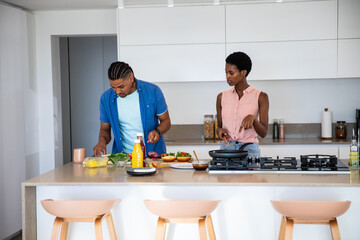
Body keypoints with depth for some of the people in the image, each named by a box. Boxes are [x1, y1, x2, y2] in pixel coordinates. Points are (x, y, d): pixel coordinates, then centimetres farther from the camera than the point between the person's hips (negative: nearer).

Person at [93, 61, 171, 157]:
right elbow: (105, 129, 12)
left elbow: (166, 121, 6)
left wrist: (157, 131, -14)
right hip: (122, 157, 1)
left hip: (152, 154, -1)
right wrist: (102, 141, -9)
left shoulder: (153, 91, -4)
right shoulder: (106, 98, 0)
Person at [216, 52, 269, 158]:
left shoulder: (260, 97, 0)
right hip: (226, 148, 2)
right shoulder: (222, 97, 8)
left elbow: (263, 133, -3)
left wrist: (253, 118, -20)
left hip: (249, 150, -2)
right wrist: (220, 130, -6)